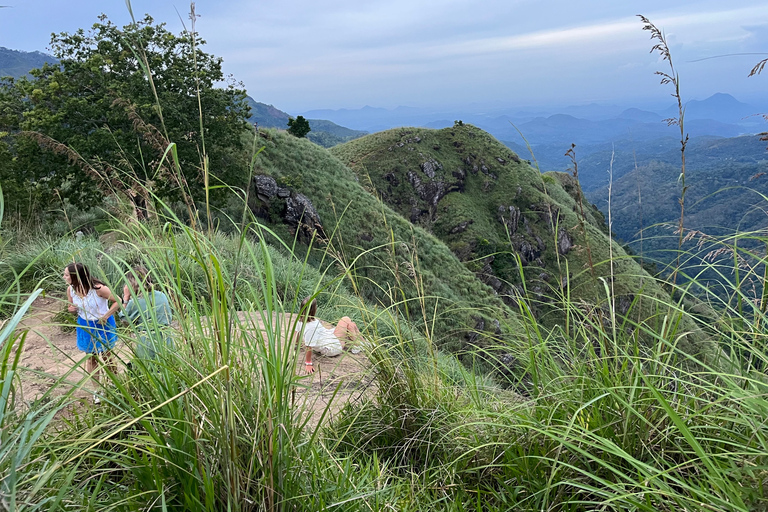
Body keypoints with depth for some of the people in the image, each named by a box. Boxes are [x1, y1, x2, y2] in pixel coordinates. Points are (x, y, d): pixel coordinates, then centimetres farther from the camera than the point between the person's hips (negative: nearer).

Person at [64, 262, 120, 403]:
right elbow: (71, 306, 6)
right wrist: (71, 309, -17)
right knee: (91, 357, 15)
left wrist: (106, 316, -22)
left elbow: (117, 301, -18)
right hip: (86, 326, 4)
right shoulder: (70, 290, -12)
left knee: (107, 355, 12)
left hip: (103, 325, -4)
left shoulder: (98, 288, -29)